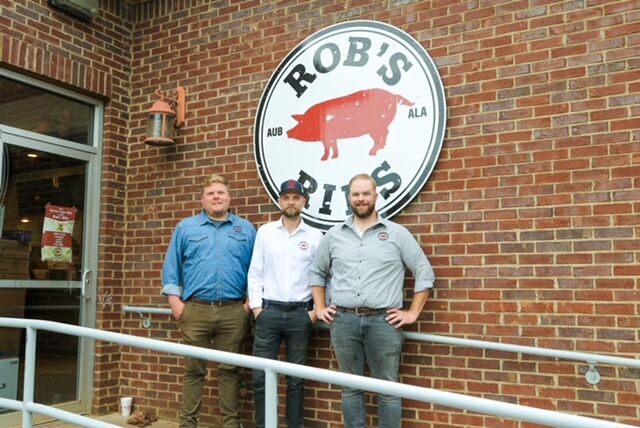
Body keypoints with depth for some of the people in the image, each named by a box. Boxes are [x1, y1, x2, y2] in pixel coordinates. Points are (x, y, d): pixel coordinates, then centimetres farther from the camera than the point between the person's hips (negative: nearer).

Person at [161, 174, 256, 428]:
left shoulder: (246, 230, 10)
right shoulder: (186, 228, 9)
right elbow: (171, 266, 7)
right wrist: (175, 301, -1)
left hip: (233, 312, 0)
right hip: (195, 310, 0)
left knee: (229, 370, 7)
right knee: (194, 369, 6)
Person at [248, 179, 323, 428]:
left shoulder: (315, 236, 3)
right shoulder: (265, 232, 4)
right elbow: (255, 272, 3)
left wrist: (317, 310, -2)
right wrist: (256, 307, -3)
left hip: (300, 313, 0)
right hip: (269, 311, 0)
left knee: (296, 377, 9)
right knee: (261, 375, 3)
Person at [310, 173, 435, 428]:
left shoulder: (397, 233, 2)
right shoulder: (334, 235, 10)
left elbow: (424, 272, 4)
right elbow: (317, 272, 20)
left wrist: (413, 313, 0)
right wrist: (320, 308, 11)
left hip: (383, 321, -2)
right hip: (343, 321, 2)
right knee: (350, 388, 11)